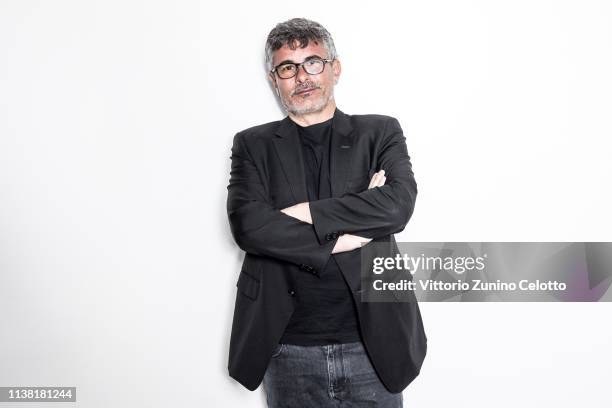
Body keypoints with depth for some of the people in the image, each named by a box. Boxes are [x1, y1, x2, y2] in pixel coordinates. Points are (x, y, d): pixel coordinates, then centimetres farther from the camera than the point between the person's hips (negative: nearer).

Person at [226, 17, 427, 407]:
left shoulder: (380, 132, 3)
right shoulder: (253, 145, 4)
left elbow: (398, 204, -14)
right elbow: (247, 224, -11)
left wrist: (305, 212, -14)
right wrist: (343, 236, -14)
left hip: (374, 344, 0)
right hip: (290, 350, 1)